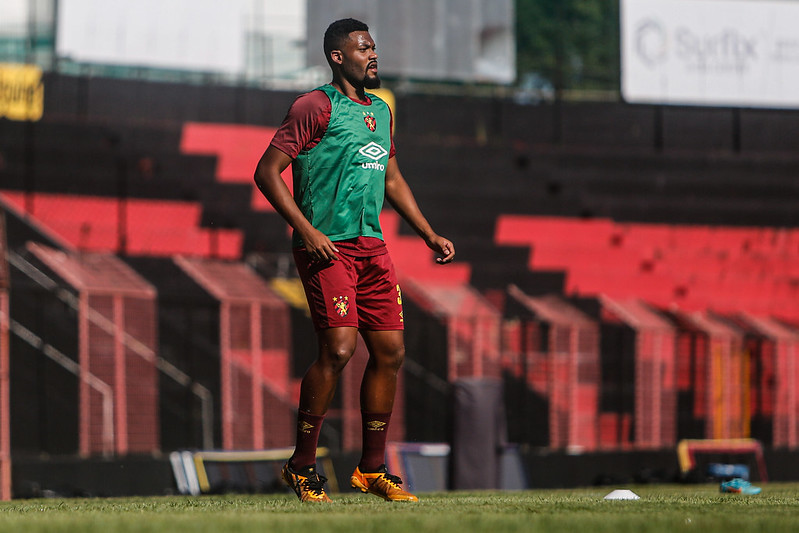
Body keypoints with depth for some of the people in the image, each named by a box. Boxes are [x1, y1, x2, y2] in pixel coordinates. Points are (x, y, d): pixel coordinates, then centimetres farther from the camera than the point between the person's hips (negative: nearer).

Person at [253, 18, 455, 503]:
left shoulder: (380, 110, 18)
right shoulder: (316, 107, -6)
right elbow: (268, 172, -10)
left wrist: (429, 235, 23)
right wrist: (307, 231, -18)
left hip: (372, 245, 8)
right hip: (327, 246, -8)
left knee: (390, 351, 4)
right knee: (338, 348, -17)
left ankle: (372, 469, 13)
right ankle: (302, 467, -4)